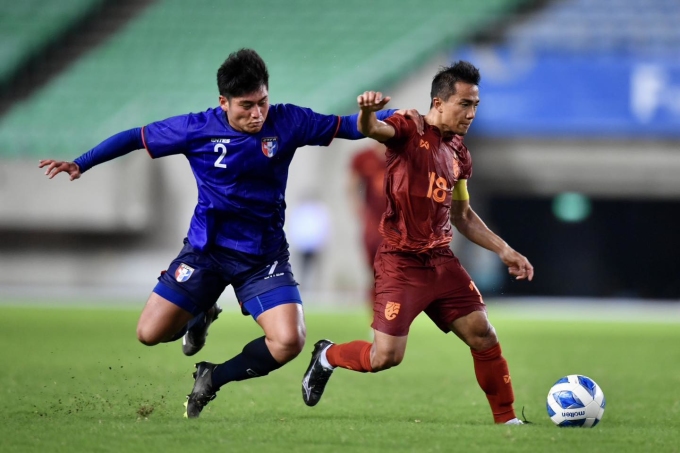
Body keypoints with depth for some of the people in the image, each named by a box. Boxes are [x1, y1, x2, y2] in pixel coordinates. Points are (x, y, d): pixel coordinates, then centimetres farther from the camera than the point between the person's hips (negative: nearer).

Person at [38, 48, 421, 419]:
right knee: (150, 334, -4)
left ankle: (214, 379, 5)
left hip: (264, 255, 0)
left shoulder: (287, 122, -9)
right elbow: (135, 138, 0)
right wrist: (80, 164, -3)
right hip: (207, 249, 0)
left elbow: (345, 126, -3)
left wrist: (394, 116, -19)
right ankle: (201, 317, 31)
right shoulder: (198, 129, -11)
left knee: (289, 342, -21)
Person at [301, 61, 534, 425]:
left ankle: (506, 419, 10)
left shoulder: (458, 152, 13)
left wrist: (504, 251, 16)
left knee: (484, 337, -3)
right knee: (386, 356, -9)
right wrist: (368, 111, -56)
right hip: (401, 262, -6)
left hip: (441, 262, 6)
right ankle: (327, 357, 20)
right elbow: (371, 130, -31)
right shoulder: (409, 131, -8)